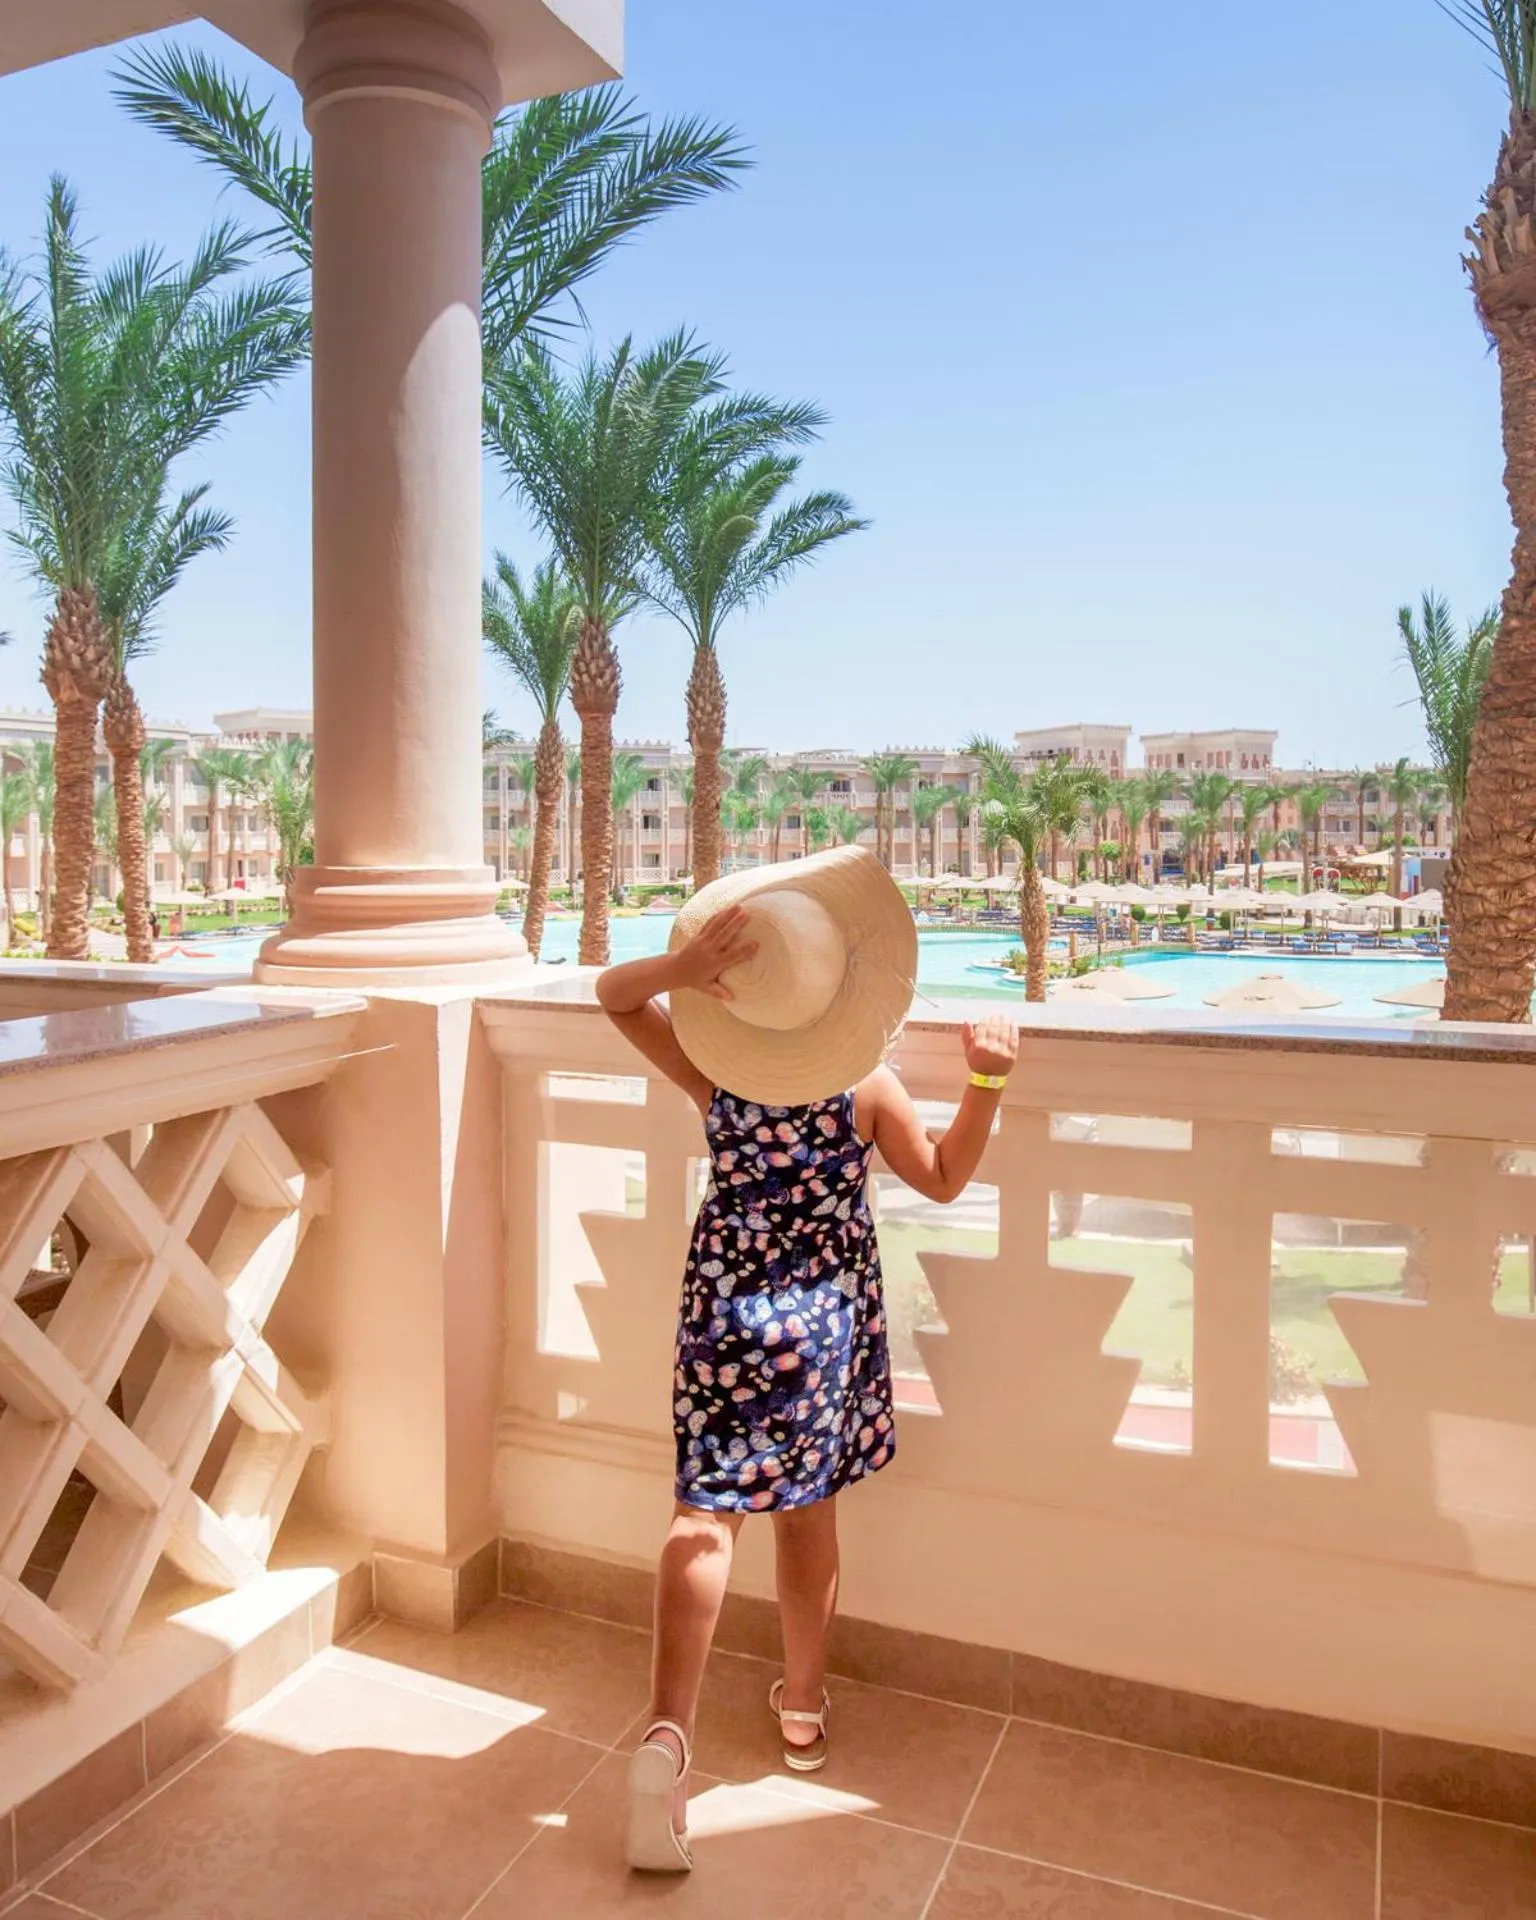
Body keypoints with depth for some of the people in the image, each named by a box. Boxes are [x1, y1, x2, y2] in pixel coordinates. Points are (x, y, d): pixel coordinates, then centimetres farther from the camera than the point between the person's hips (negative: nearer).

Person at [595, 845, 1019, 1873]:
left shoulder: (712, 1066, -11)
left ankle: (670, 1727, -9)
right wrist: (987, 1083, -6)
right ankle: (804, 1705, 33)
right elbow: (944, 1177, -1)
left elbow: (612, 993, -1)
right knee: (809, 1508, 15)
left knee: (707, 1512, 4)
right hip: (830, 1305, 0)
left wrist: (682, 965, -20)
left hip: (728, 1296, 0)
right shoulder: (865, 1082, -13)